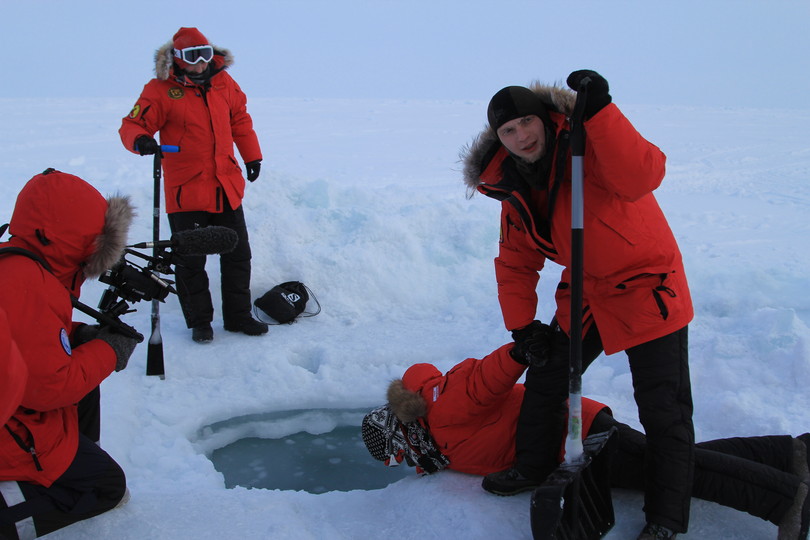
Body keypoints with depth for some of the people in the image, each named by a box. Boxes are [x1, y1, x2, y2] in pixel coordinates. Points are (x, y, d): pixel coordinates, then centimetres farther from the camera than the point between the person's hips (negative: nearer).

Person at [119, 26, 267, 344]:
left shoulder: (223, 83, 6)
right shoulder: (161, 90, -8)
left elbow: (240, 120, 19)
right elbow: (132, 124, -10)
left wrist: (252, 156, 18)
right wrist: (140, 140, -32)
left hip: (227, 186, 5)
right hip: (186, 191, -4)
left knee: (238, 255, 12)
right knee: (190, 262, 4)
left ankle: (238, 316, 27)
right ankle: (199, 322, 21)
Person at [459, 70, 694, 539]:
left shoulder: (586, 147, -22)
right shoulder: (514, 188, 0)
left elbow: (642, 175, -42)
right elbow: (516, 261, 8)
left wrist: (600, 111, -48)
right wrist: (521, 323, 1)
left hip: (648, 289, -7)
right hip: (584, 295, 7)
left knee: (663, 409, -3)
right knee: (545, 379, 16)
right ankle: (534, 468, 39)